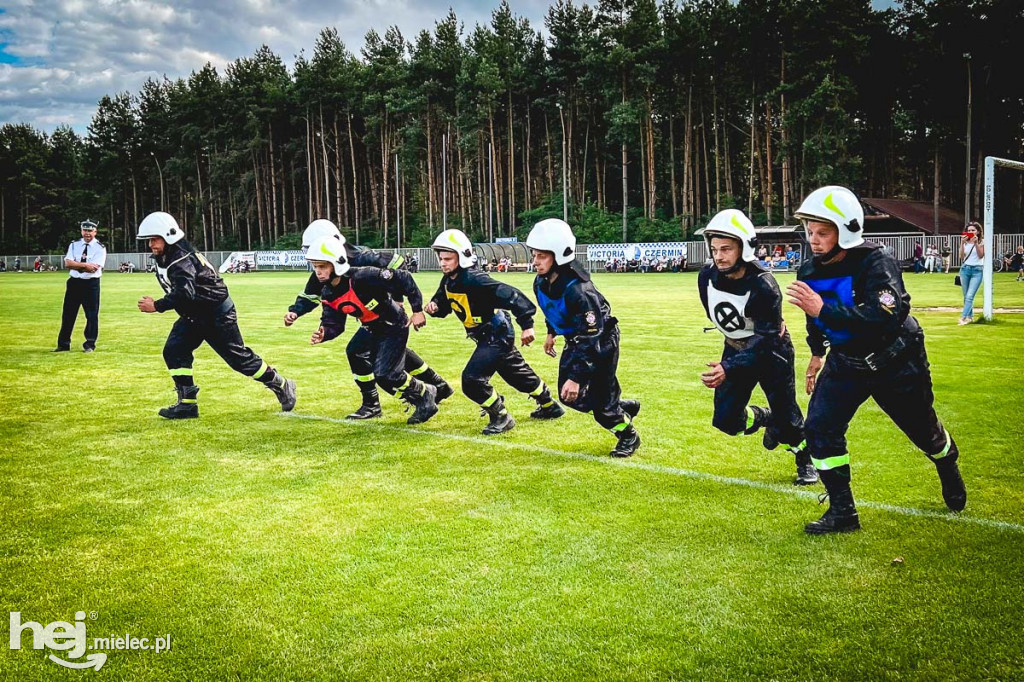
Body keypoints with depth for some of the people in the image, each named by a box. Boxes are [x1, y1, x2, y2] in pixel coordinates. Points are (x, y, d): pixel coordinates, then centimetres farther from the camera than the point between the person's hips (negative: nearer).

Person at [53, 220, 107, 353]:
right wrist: (85, 265, -19)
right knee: (68, 314, 7)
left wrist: (76, 265, -13)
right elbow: (67, 263, -7)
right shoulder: (74, 245, 8)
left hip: (91, 284, -4)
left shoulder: (100, 248, -4)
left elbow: (94, 268, -17)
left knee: (92, 315, 0)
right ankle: (63, 344, 15)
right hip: (74, 282, 4)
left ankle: (90, 344, 11)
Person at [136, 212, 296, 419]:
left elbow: (185, 293, -39)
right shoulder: (164, 260, 4)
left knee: (239, 357, -2)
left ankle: (282, 386, 15)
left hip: (217, 314, -9)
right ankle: (187, 404, 1)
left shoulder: (181, 260, -26)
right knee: (173, 351, -5)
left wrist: (157, 306, -38)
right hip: (193, 316, 9)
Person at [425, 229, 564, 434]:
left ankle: (501, 417, 2)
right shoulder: (448, 280, -1)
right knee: (518, 373, 24)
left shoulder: (474, 279, -29)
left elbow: (510, 295, -33)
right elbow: (443, 305, 11)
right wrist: (434, 307, -13)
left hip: (496, 334, -9)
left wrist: (526, 324, -34)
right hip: (486, 335, 9)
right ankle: (549, 406, 44)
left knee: (472, 380, -17)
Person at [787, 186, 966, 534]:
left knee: (923, 430, 17)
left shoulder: (877, 263, -30)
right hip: (845, 362, 4)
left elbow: (884, 319, -45)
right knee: (820, 427, -13)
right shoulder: (810, 271, -11)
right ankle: (842, 512, 0)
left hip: (897, 364, -4)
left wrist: (823, 309, -50)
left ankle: (949, 470, 53)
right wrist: (817, 352, 22)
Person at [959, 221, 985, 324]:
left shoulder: (981, 242, -1)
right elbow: (961, 255, -3)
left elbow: (981, 256, -10)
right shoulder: (965, 242, 7)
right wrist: (962, 243, -14)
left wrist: (976, 243, -18)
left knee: (970, 296, -14)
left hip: (977, 270, -4)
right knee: (966, 296, 8)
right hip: (965, 269, 4)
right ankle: (970, 317, 18)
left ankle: (963, 318, -20)